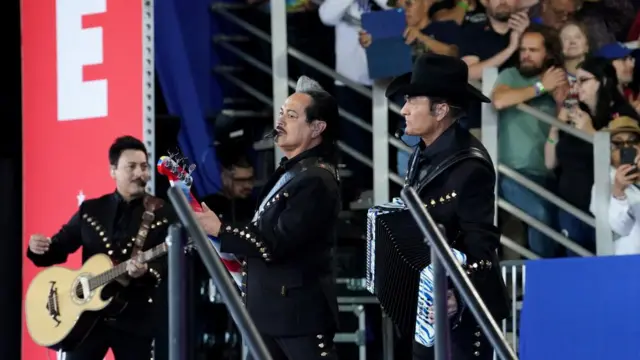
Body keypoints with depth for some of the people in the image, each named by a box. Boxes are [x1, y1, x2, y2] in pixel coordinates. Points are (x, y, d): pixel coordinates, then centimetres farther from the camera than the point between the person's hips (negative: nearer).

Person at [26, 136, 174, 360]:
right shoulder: (90, 210, 8)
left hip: (135, 319, -1)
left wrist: (146, 271, -30)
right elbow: (60, 246, 12)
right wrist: (40, 248, -11)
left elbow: (169, 263, -9)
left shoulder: (162, 214, 0)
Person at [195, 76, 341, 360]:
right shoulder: (290, 171, 15)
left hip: (299, 309, -10)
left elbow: (277, 243, -22)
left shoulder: (316, 180, -17)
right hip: (271, 309, 10)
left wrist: (219, 230, -16)